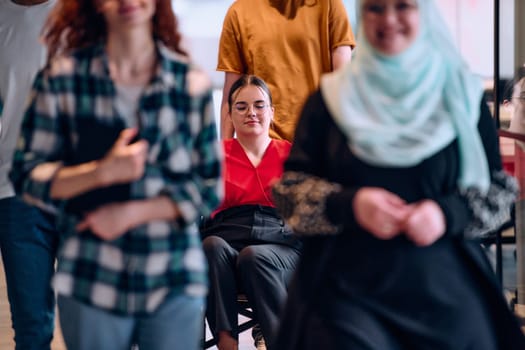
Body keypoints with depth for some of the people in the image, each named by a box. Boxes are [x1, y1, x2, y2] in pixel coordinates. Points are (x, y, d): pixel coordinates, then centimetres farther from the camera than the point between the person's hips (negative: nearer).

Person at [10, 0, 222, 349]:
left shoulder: (192, 82, 0)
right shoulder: (63, 77, -1)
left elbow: (210, 189, 3)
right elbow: (27, 176, 0)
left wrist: (132, 212, -10)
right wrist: (102, 172, -16)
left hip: (175, 283, 1)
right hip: (92, 282, 0)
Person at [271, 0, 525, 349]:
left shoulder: (462, 95, 7)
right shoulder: (331, 99, 6)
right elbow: (288, 187, 4)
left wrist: (449, 213, -13)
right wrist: (349, 203, -15)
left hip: (447, 292, 1)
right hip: (349, 292, -1)